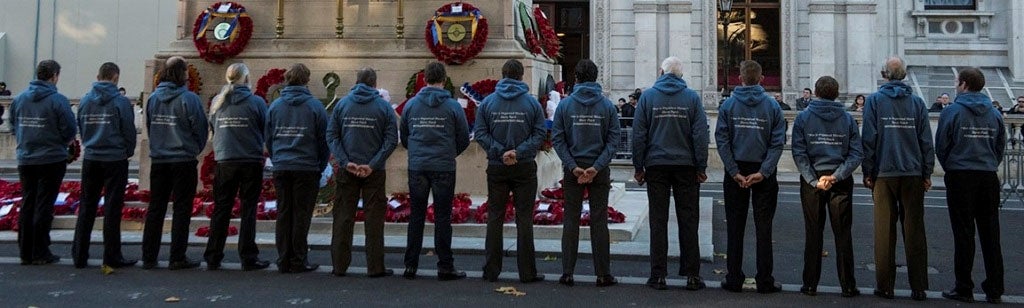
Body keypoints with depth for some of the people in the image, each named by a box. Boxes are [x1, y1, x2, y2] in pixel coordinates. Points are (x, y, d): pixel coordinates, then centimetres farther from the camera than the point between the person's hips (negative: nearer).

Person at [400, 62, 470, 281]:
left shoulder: (411, 104, 4)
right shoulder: (452, 106, -4)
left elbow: (403, 137, 11)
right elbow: (464, 139, 2)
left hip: (416, 167, 2)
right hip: (444, 168, -2)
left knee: (416, 216, 10)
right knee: (442, 217, 3)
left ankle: (410, 265, 13)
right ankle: (445, 267, 7)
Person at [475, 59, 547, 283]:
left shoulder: (487, 102, 2)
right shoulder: (532, 102, -1)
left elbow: (480, 133, -5)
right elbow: (540, 133, -7)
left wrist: (500, 151, -9)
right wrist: (519, 151, -12)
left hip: (496, 168, 1)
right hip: (525, 168, -1)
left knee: (495, 217, 9)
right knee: (524, 218, 4)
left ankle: (491, 270, 12)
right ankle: (527, 272, 7)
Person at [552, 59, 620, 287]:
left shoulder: (565, 104, 0)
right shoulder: (607, 105, 0)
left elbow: (558, 139, -5)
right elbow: (613, 140, -6)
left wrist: (573, 166, -8)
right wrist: (597, 166, -11)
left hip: (572, 169, 0)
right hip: (600, 171, 0)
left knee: (570, 221, 7)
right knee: (599, 221, 5)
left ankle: (567, 273, 8)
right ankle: (603, 274, 10)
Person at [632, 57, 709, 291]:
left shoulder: (647, 96, 1)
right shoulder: (692, 97, 1)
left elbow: (639, 134, -1)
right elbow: (700, 134, -2)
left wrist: (638, 167, 4)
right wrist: (701, 167, 3)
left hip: (656, 166, 0)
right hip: (686, 166, 0)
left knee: (658, 221, 4)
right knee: (688, 220, 6)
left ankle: (658, 275, 6)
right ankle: (692, 275, 10)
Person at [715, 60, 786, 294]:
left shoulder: (728, 104, -2)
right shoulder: (772, 105, -1)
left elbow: (721, 140, -7)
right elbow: (778, 141, -8)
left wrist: (734, 172, -7)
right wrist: (763, 171, -11)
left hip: (736, 171, 0)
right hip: (763, 172, 0)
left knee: (735, 228, 8)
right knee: (763, 228, 7)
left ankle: (734, 279, 11)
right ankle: (765, 281, 10)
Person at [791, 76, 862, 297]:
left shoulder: (803, 118, -2)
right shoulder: (848, 119, 2)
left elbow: (799, 154, -9)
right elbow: (855, 154, -6)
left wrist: (814, 180, -10)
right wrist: (836, 176, -11)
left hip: (811, 181, 0)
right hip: (842, 183, 1)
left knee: (813, 234, 7)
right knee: (843, 235, 8)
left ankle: (810, 285, 11)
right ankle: (848, 286, 12)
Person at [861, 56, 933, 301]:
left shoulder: (874, 100, -1)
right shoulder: (917, 102, 6)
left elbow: (869, 138, -4)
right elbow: (926, 140, 5)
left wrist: (867, 172, 1)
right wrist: (927, 173, 10)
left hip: (884, 173, -2)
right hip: (913, 173, 2)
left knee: (884, 231, 3)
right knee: (914, 230, 6)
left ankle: (885, 286, 7)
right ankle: (918, 287, 9)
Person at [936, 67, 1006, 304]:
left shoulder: (952, 111, -7)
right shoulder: (994, 113, 7)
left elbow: (941, 146, -4)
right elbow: (1001, 146, 11)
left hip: (961, 178, -4)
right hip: (989, 178, 4)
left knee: (964, 234, 1)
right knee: (990, 234, 9)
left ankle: (964, 289, 5)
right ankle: (994, 290, 14)